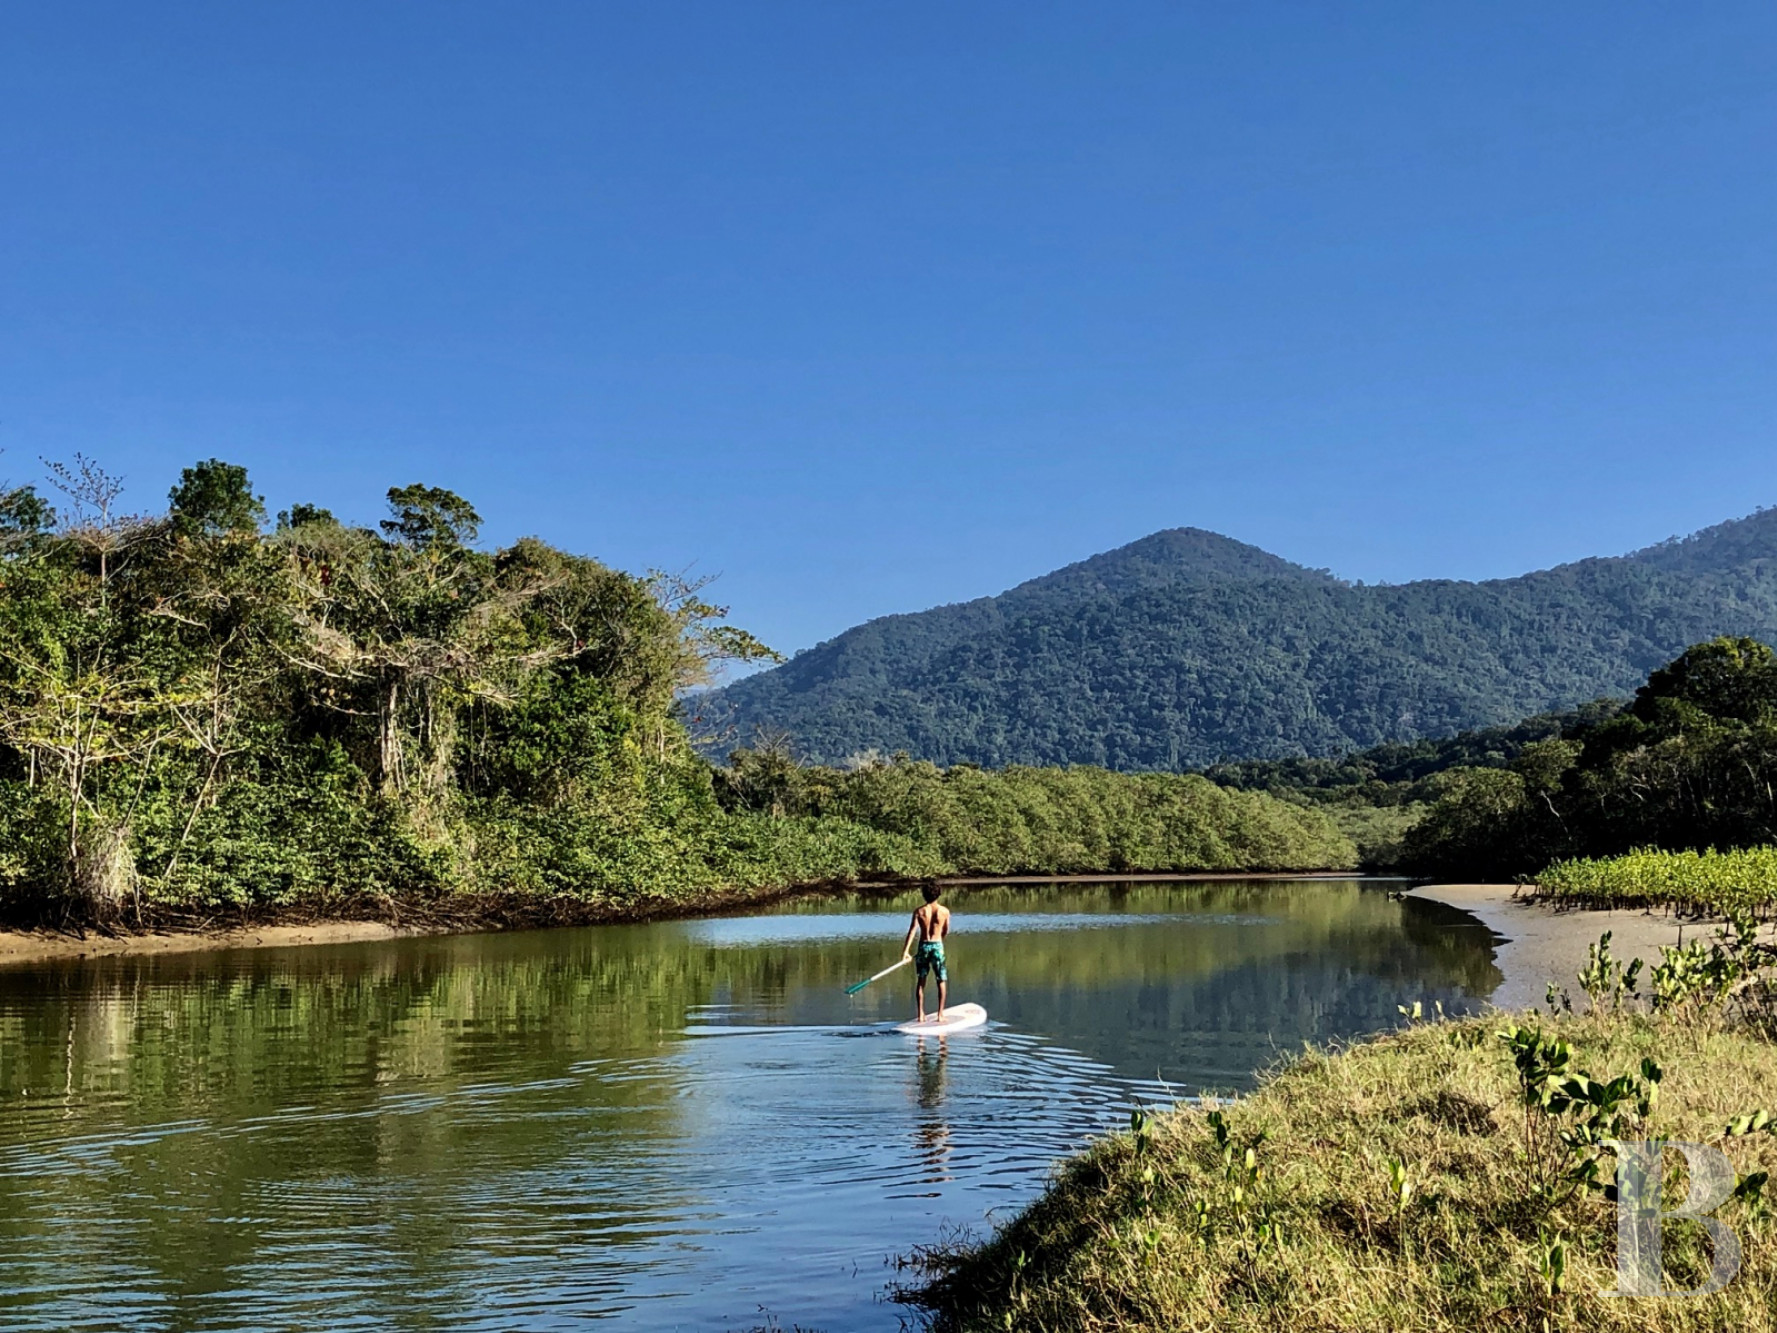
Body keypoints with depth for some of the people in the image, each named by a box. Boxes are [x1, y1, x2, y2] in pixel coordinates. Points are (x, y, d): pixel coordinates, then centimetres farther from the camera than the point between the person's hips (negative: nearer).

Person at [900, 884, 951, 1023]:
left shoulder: (919, 911, -3)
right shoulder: (944, 911, -3)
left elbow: (912, 930, -12)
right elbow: (946, 932, 8)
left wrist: (905, 950, -16)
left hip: (923, 945, 1)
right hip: (937, 945, -1)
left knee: (921, 981, 12)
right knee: (942, 981, 10)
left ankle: (921, 1015, 11)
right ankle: (940, 1014, 7)